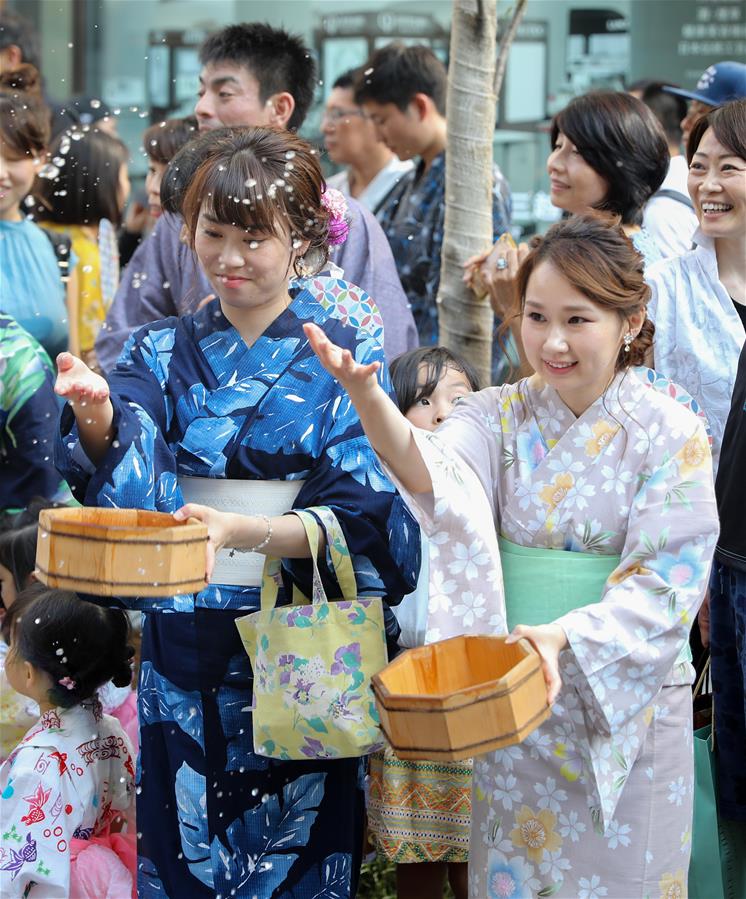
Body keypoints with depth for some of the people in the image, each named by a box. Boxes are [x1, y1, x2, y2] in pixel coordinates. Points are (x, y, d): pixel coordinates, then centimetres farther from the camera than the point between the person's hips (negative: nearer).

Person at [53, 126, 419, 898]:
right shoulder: (162, 353, 6)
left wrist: (242, 532, -26)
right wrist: (97, 416, -36)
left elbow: (361, 510, -10)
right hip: (185, 652, 2)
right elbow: (123, 460, -13)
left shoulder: (344, 355, -2)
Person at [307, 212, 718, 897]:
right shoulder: (501, 416, -1)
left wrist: (565, 635, -28)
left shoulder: (669, 432, -7)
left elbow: (667, 581, -12)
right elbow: (434, 471, -22)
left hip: (626, 699, -2)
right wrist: (365, 393, -42)